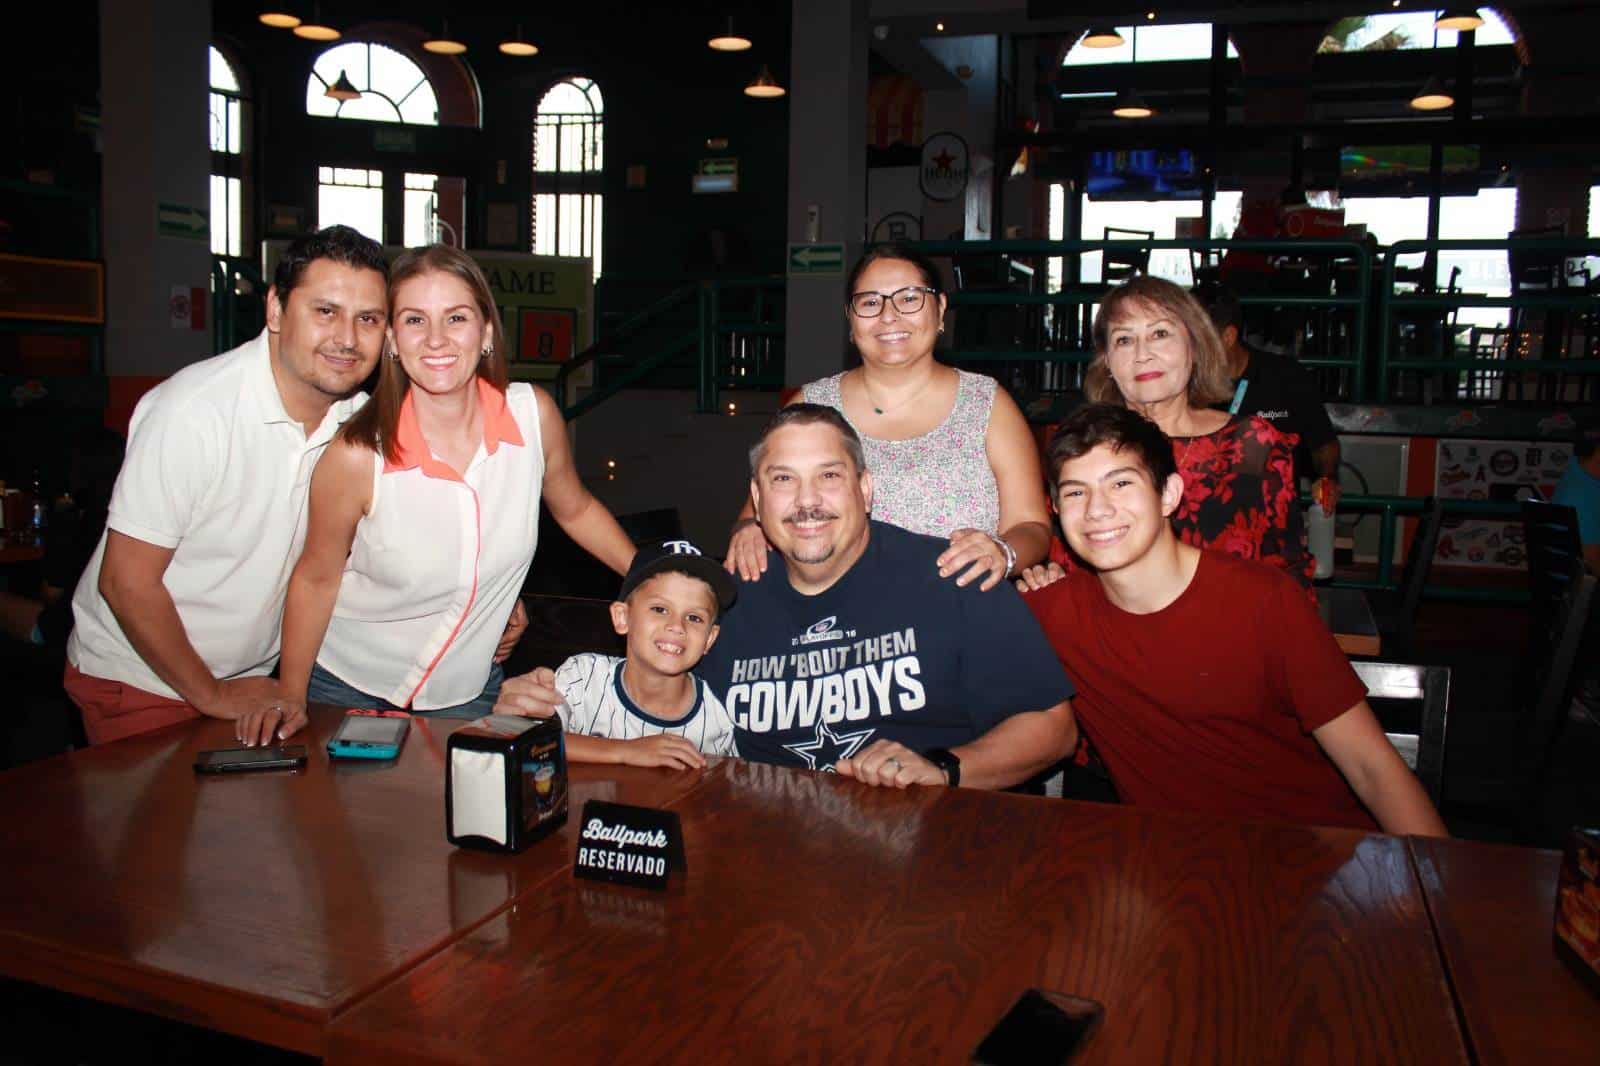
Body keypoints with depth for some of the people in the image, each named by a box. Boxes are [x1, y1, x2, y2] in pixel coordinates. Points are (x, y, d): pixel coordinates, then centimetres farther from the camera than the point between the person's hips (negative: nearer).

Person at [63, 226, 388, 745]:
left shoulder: (357, 419, -7)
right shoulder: (194, 411, -25)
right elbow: (126, 582, -21)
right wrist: (210, 695, -12)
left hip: (250, 677, 5)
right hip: (139, 680, -5)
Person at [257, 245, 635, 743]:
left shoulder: (534, 415, -16)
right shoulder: (359, 455, -24)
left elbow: (575, 510, 3)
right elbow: (315, 578, -9)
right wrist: (290, 696, -7)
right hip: (347, 683, -2)